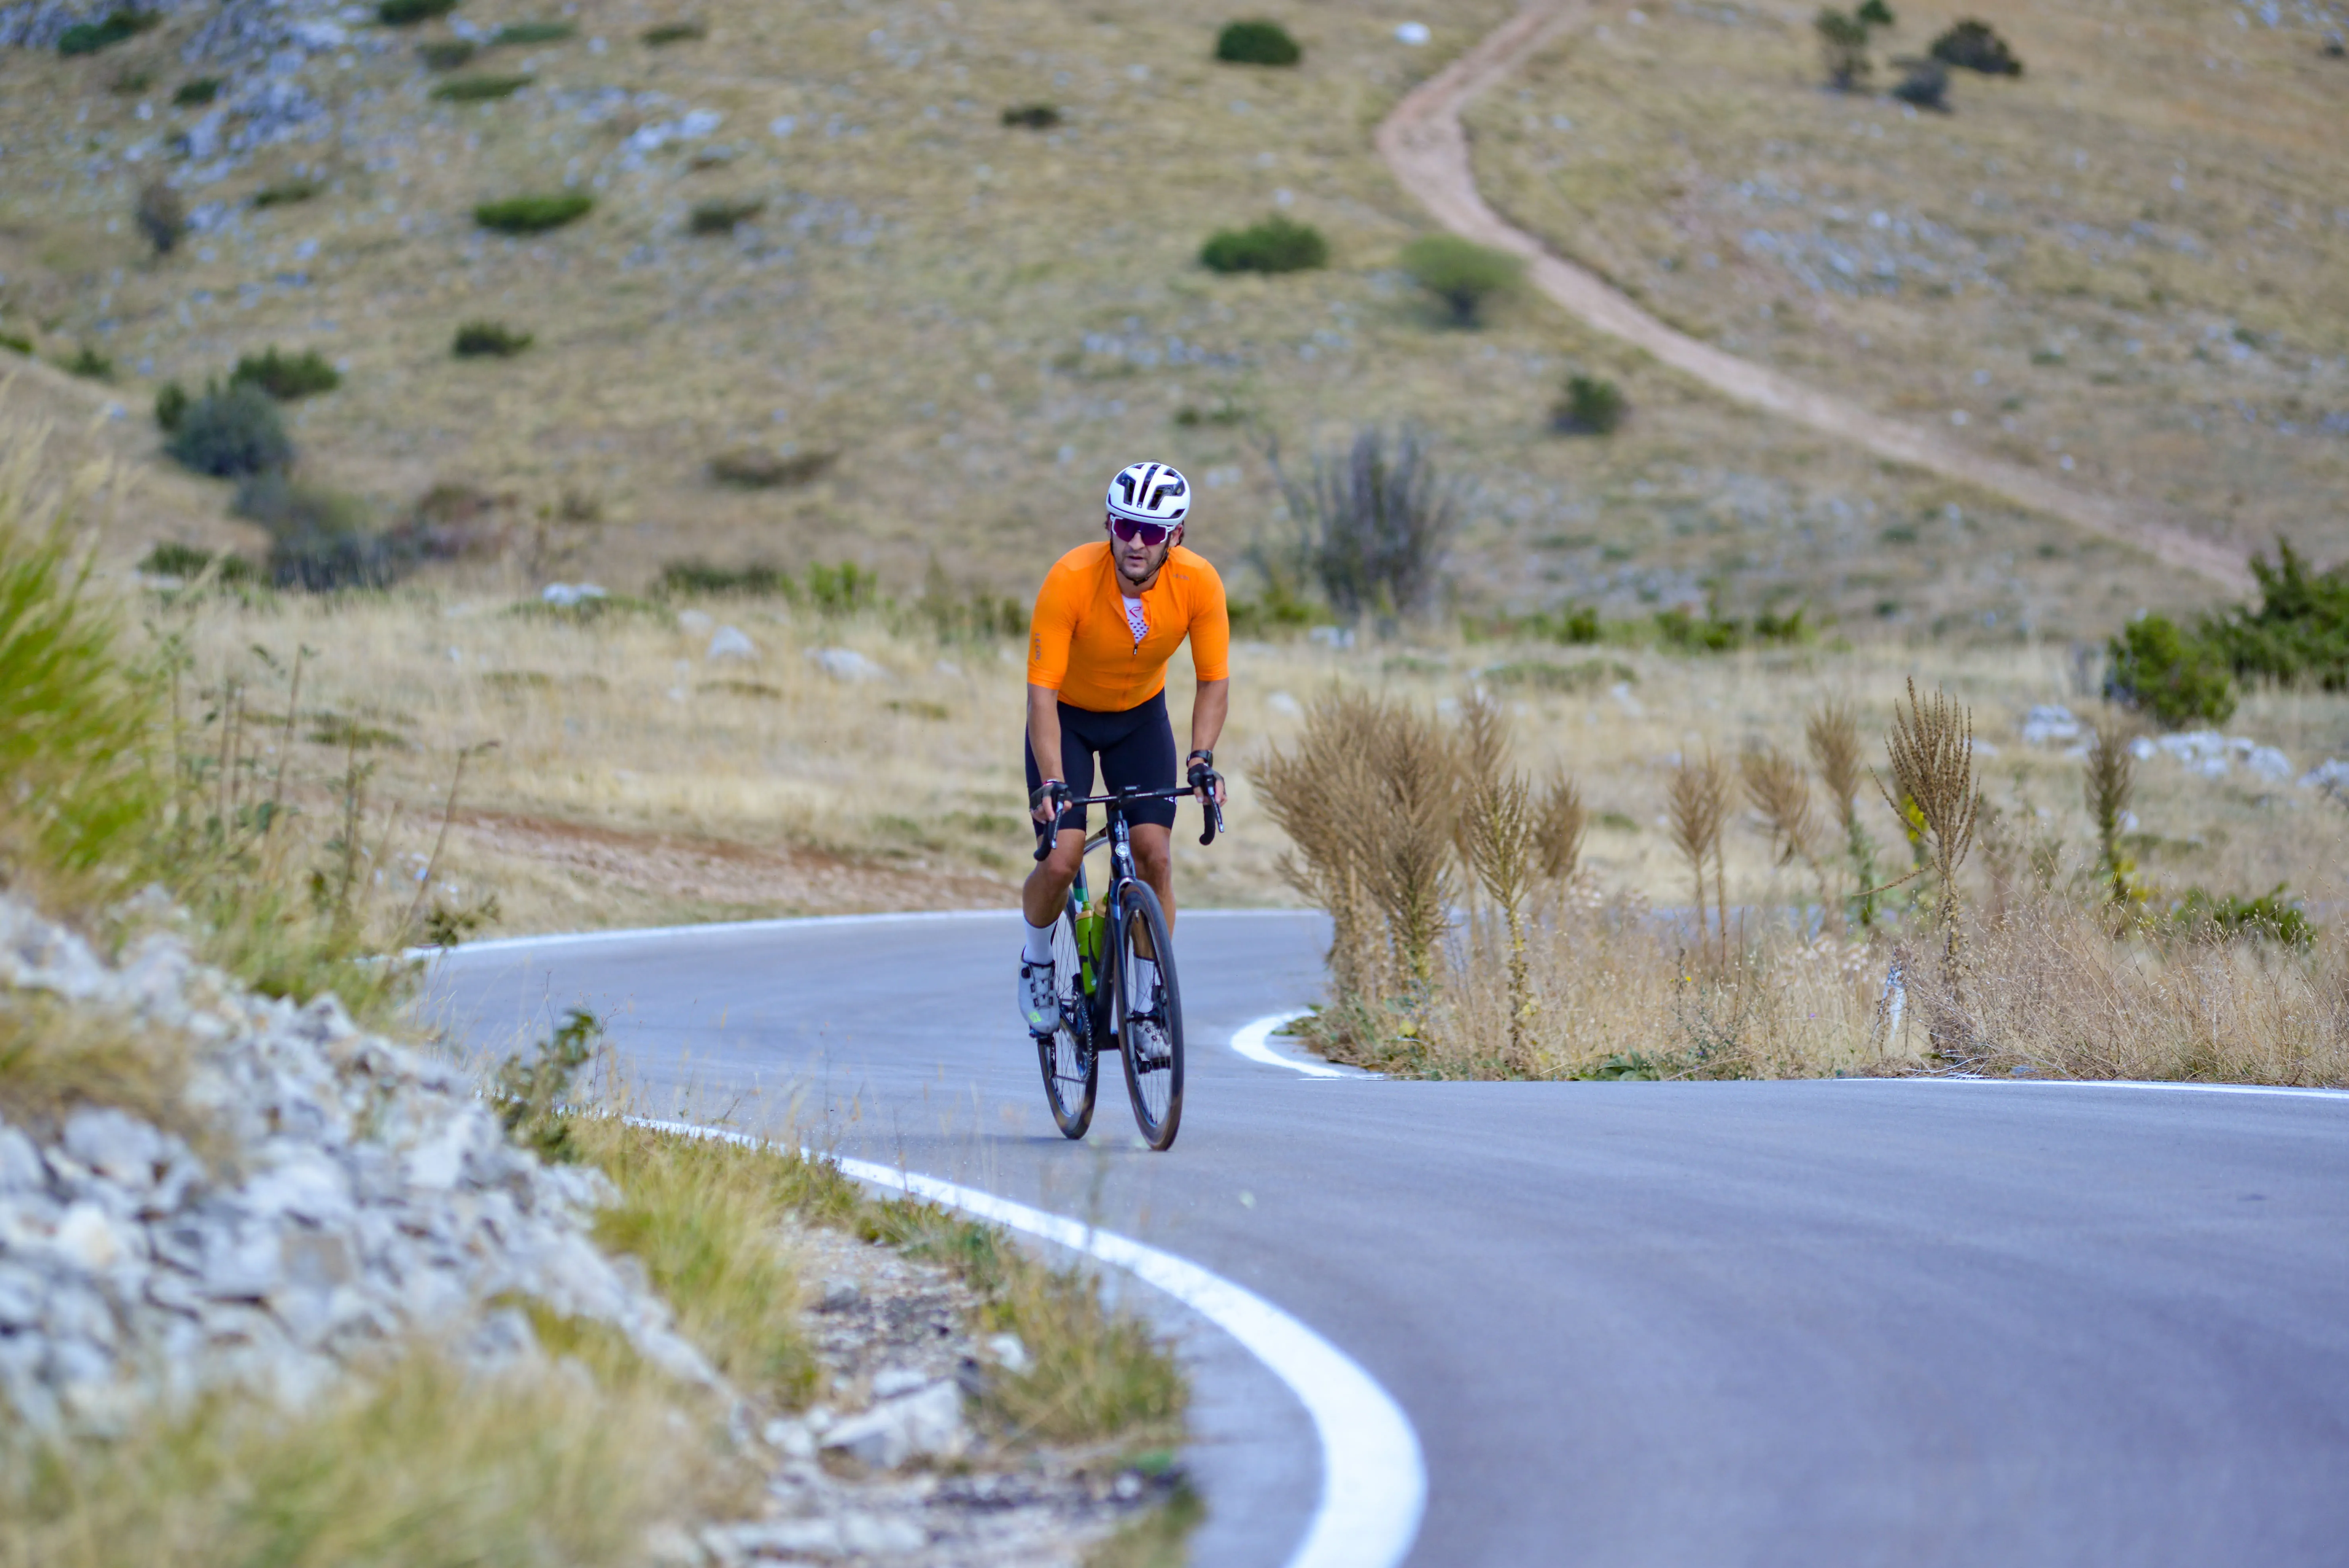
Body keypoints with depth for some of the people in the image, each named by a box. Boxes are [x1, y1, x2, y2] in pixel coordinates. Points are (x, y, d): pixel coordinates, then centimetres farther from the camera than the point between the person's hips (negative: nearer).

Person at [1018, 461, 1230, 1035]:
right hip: (1068, 715, -2)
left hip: (1141, 715, 2)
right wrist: (1051, 782, -42)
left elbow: (1215, 682, -17)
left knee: (1155, 856, -12)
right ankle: (1036, 961, 16)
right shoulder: (1070, 580, -33)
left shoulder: (1198, 584, -26)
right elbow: (1042, 691, -32)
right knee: (1061, 861, -15)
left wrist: (1201, 760, -32)